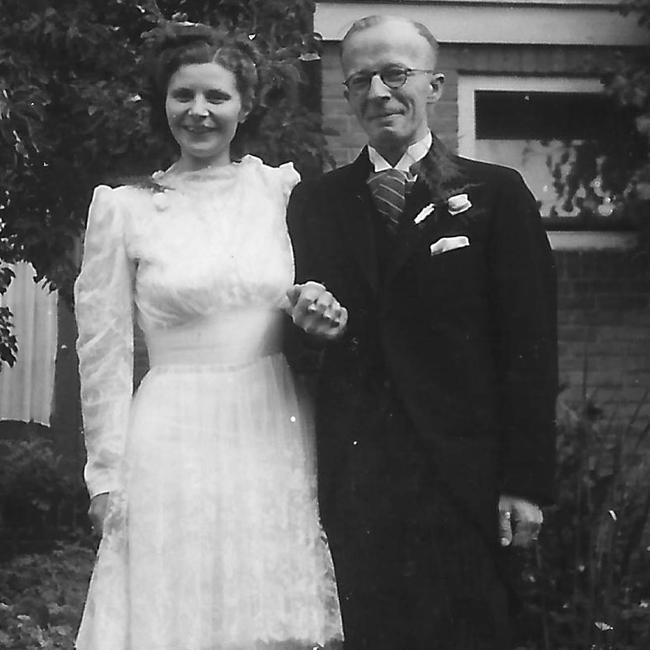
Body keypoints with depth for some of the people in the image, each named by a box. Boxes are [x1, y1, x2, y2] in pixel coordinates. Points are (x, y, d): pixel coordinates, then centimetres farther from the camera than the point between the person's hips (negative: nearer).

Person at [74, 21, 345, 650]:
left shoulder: (282, 186, 6)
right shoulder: (122, 207, 0)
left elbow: (313, 295, 16)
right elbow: (104, 352, 2)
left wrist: (321, 312, -8)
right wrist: (108, 476, 0)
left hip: (279, 435, 2)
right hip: (175, 449, -2)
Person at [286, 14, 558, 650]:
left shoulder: (496, 194, 1)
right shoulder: (314, 202, 10)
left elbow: (530, 347, -3)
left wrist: (527, 482, -8)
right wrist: (307, 320, -7)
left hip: (463, 478, -2)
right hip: (353, 478, 3)